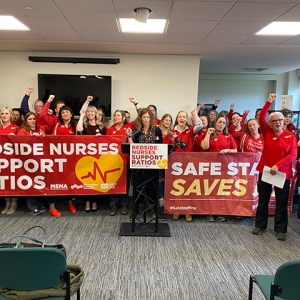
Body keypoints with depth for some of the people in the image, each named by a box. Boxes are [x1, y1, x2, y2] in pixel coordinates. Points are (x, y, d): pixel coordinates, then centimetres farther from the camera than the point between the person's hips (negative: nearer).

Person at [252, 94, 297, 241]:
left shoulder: (290, 136, -1)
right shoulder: (267, 132, 2)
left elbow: (293, 155, -10)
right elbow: (261, 117, -13)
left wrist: (277, 165, -20)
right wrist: (269, 102, -20)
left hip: (283, 173, -1)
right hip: (265, 170, 1)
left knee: (282, 202, 8)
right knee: (263, 200, 11)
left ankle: (280, 230, 19)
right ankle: (260, 225, 24)